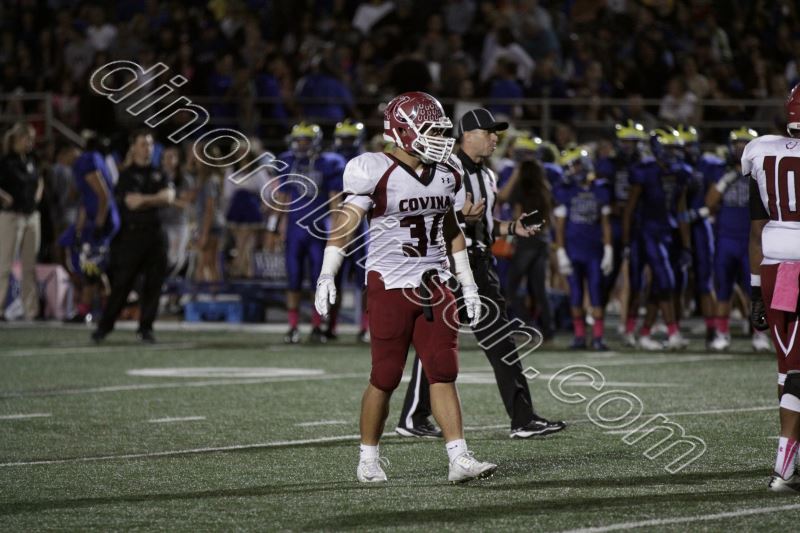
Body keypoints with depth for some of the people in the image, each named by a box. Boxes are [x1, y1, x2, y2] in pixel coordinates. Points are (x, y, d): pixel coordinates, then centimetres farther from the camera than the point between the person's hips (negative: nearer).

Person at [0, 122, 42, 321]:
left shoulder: (30, 160, 11)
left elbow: (39, 179, 30)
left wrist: (38, 194, 14)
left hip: (31, 215, 7)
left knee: (30, 265, 8)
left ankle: (31, 310, 11)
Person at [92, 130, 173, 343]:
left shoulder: (158, 174, 14)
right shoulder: (127, 175, -1)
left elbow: (169, 196, -1)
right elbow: (133, 202, -14)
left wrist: (144, 200, -13)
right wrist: (156, 198, -6)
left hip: (155, 232, 4)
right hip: (133, 233, -4)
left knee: (154, 283, 2)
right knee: (122, 283, -3)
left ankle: (146, 328, 8)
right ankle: (104, 325, 5)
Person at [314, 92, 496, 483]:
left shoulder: (445, 173, 10)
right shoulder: (375, 172, -11)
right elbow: (345, 221, -14)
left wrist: (467, 283, 21)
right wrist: (327, 276, -23)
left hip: (433, 286, 5)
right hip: (389, 286, -5)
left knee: (443, 373, -2)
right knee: (386, 377, 1)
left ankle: (459, 459, -7)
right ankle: (368, 457, 17)